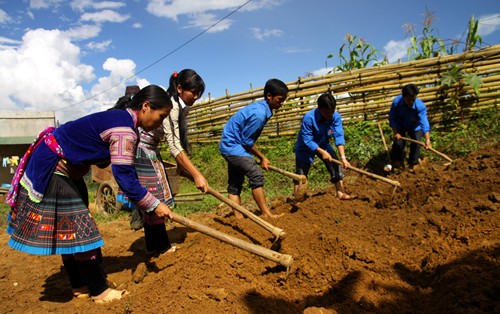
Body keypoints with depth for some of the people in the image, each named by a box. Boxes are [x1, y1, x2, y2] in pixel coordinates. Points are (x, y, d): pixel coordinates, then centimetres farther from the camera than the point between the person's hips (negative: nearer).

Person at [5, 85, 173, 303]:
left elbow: (123, 171, 12)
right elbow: (124, 176, -26)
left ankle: (80, 285, 28)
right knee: (78, 230, -3)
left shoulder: (121, 119, 6)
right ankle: (99, 291, 10)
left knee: (70, 230, 16)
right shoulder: (124, 129, -26)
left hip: (66, 169, 10)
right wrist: (154, 206, -18)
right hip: (51, 168, -10)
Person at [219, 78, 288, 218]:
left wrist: (260, 158, 12)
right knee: (256, 176, -12)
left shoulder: (260, 108, 7)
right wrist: (262, 158, -6)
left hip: (229, 145, 11)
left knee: (235, 183, 10)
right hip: (233, 146, -11)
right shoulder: (259, 114, -23)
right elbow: (247, 141, -18)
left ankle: (238, 217, 16)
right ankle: (267, 214, -3)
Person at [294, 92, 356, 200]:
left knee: (336, 167, 0)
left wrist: (343, 157, -35)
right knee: (301, 175, 0)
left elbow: (339, 136, -26)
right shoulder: (308, 118, -35)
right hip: (306, 147, -4)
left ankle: (341, 194, 11)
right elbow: (307, 141, -30)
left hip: (323, 145, 5)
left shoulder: (336, 117, -22)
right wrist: (322, 152, -34)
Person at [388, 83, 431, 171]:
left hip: (415, 126, 0)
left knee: (416, 142, -16)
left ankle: (412, 164, 5)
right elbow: (392, 118, -20)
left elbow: (424, 123, -45)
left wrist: (427, 140, -55)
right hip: (400, 125, 0)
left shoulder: (420, 106, -36)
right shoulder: (396, 102, -32)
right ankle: (395, 161, 10)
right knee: (398, 142, -15)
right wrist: (395, 132, -29)